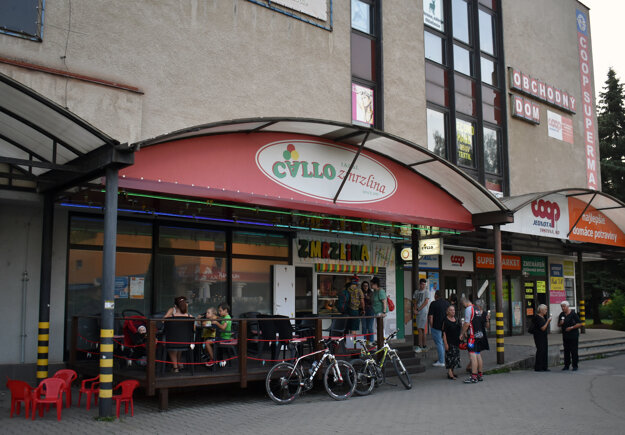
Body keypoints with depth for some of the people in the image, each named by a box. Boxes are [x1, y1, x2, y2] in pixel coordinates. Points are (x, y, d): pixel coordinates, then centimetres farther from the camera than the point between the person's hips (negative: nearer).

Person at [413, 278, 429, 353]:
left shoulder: (426, 292, -2)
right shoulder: (416, 292, 13)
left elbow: (426, 302, -9)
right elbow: (414, 302, 11)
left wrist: (418, 309, -12)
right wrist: (414, 309, -6)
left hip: (423, 312, -5)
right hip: (417, 312, 5)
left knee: (419, 329, -12)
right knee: (422, 329, 10)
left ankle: (419, 346, -11)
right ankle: (423, 346, 15)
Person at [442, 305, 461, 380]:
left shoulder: (456, 319, 12)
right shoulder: (445, 321, -9)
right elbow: (444, 333, -12)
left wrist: (460, 340, 18)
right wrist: (445, 343, -18)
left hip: (456, 342, 7)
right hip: (449, 342, -7)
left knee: (456, 357, 8)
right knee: (450, 356, -8)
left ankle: (451, 371, 20)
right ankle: (450, 374, -3)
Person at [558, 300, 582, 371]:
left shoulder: (573, 314, -7)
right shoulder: (561, 315, 10)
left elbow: (579, 324, -8)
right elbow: (558, 325, 18)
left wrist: (571, 327, -16)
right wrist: (560, 323, -5)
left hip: (573, 335, -5)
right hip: (565, 335, 5)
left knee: (574, 351, -4)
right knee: (566, 351, 7)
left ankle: (575, 366, 1)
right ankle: (566, 365, 13)